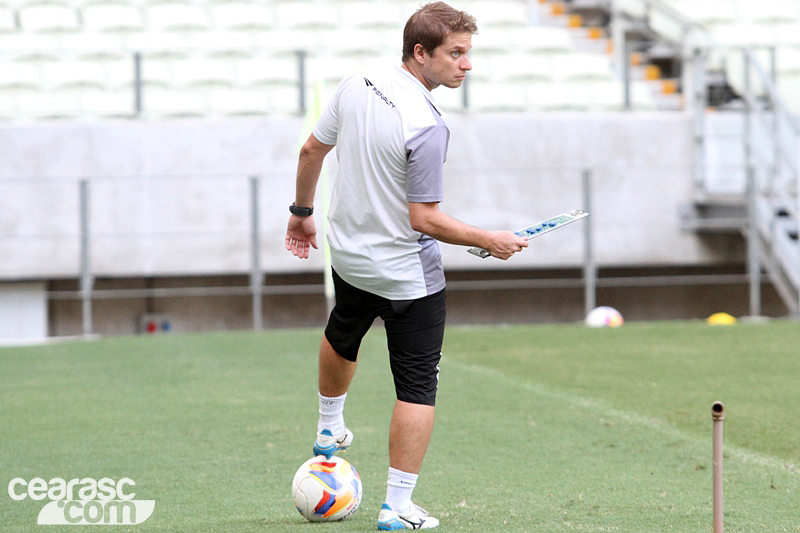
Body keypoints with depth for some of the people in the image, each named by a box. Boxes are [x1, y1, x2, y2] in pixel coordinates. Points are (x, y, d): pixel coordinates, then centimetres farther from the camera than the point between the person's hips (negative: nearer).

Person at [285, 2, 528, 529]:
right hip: (407, 272, -7)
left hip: (348, 252, 7)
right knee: (418, 387, 3)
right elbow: (424, 218, -26)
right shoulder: (427, 127, -29)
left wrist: (303, 212, 20)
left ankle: (329, 428, 57)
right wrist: (491, 240, -15)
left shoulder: (356, 86, -8)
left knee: (343, 336, 35)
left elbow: (312, 151, 4)